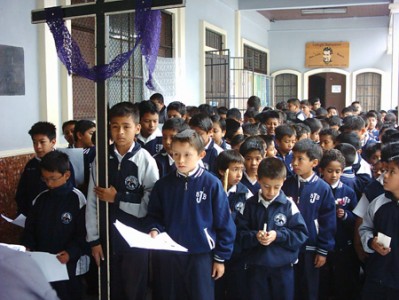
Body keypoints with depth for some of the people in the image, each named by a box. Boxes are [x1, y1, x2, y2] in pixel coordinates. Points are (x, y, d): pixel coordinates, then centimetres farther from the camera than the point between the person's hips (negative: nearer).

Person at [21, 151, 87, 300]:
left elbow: (84, 232, -11)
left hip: (67, 264, -4)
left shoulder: (77, 198, -11)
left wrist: (71, 252, -23)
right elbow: (30, 228, 11)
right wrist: (27, 247, -5)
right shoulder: (40, 199, 5)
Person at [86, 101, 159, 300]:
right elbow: (92, 202, 0)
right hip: (108, 237, 3)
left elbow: (150, 206, -13)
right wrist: (94, 239, -1)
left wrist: (117, 199, -13)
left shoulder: (145, 161, -12)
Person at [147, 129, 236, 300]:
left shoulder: (212, 184, -10)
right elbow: (155, 215, 11)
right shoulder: (163, 184, -1)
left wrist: (221, 257, -3)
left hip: (201, 255, -3)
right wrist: (155, 229, -10)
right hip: (169, 254, 3)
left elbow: (224, 224, -5)